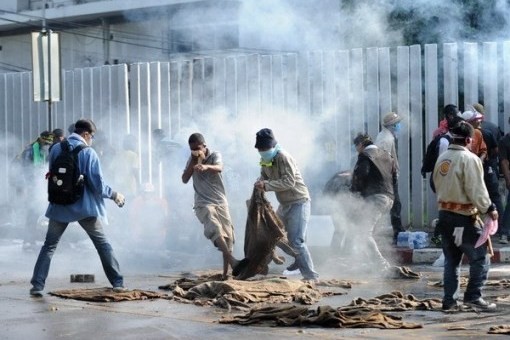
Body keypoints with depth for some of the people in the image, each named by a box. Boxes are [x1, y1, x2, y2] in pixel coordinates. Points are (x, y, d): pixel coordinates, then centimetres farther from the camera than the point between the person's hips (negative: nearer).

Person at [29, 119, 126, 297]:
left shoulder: (56, 149, 2)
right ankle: (117, 282, 8)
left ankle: (37, 285, 0)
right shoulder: (88, 153, -10)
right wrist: (114, 195, 3)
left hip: (59, 207, 3)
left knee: (49, 246, 10)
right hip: (84, 207, -2)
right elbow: (97, 184, -11)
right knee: (102, 244, 9)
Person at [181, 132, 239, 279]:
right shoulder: (192, 160, 9)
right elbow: (184, 179, 0)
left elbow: (219, 168, -25)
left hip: (220, 201, 0)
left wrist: (206, 166, -47)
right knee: (215, 229, -26)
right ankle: (232, 260, -38)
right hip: (203, 204, 0)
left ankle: (226, 271, 5)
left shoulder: (215, 155, -2)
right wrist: (193, 162, -9)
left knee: (227, 234, -2)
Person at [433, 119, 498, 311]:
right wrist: (489, 209, -5)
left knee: (451, 260, 14)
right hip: (463, 218, -8)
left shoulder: (442, 159, 11)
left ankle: (449, 301, 13)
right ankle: (473, 296, -5)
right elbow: (476, 190, -17)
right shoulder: (469, 159, -13)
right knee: (479, 258, 0)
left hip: (444, 215, 8)